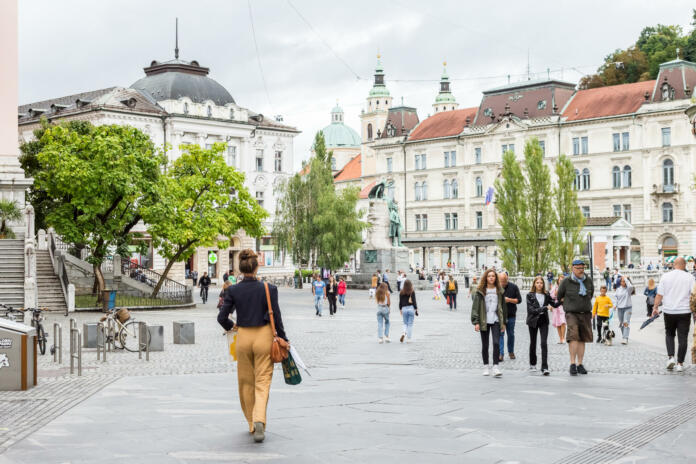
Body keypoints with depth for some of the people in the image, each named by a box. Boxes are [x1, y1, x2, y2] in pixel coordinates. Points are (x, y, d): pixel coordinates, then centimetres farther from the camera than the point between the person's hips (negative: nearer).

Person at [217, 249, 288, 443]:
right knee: (262, 382, 2)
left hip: (243, 336, 2)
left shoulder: (233, 291, -6)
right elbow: (276, 318, -6)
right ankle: (259, 421, -19)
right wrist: (283, 338, 6)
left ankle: (253, 424, 25)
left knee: (246, 382, 16)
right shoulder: (268, 289, -10)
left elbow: (222, 317, -4)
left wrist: (230, 326, 18)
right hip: (263, 336, -2)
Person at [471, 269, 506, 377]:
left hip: (496, 321, 1)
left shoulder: (499, 291, 7)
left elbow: (502, 307, 12)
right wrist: (476, 322, -9)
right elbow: (475, 307, -3)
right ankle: (486, 367, 18)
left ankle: (495, 367, -9)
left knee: (496, 343, -12)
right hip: (484, 321, -1)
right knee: (485, 345, 7)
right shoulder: (480, 291, -1)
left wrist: (503, 322, 10)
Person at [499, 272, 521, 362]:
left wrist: (509, 300, -16)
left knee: (511, 334, 12)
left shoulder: (513, 287, -2)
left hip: (511, 315, 1)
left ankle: (511, 351, 29)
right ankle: (501, 354, -6)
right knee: (500, 334, -6)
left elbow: (519, 300, -1)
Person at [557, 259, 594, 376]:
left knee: (582, 339, 6)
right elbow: (560, 297, 10)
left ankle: (580, 364, 12)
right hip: (572, 314, -4)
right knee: (573, 336, -20)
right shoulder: (566, 282, -3)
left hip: (585, 314, 4)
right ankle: (572, 363, -19)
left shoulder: (588, 281, 6)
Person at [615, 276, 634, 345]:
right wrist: (616, 305, 21)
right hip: (620, 308, 5)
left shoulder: (628, 289, -7)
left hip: (627, 307, -5)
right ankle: (623, 337, 22)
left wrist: (625, 279, -21)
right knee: (621, 323, 9)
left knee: (626, 323, -15)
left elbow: (630, 286, -31)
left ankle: (625, 338, -20)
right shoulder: (618, 289, 8)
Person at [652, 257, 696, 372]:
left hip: (669, 312, 1)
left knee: (669, 334, 19)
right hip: (684, 311, -1)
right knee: (682, 337, 4)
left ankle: (670, 357, 2)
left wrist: (656, 307, 9)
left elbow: (659, 294, -1)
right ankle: (680, 363, 4)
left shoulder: (666, 276, 0)